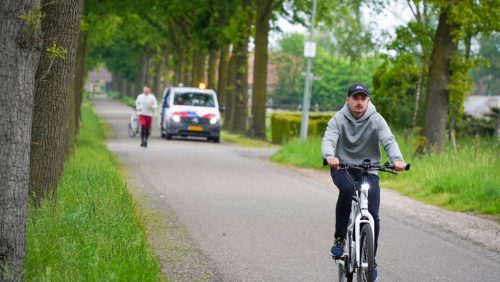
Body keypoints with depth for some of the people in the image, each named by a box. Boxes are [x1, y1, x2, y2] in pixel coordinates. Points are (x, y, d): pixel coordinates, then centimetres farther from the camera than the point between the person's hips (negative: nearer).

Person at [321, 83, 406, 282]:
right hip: (342, 167, -1)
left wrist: (397, 159, -41)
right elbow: (328, 140, -21)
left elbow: (389, 140, -19)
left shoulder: (376, 120, -6)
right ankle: (339, 238, -18)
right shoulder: (339, 119, -7)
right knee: (347, 189, -36)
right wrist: (330, 157, -45)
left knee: (372, 215, -9)